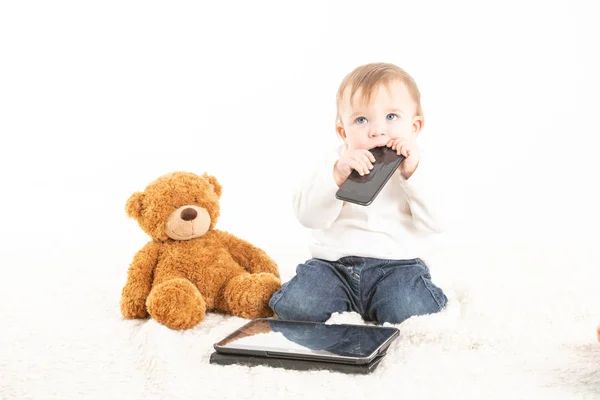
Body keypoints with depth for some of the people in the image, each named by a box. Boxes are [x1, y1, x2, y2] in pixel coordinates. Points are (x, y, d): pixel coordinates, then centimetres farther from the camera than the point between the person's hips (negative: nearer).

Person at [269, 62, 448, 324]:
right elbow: (308, 216, -9)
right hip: (332, 263, 1)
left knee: (409, 311, -29)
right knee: (295, 307, -21)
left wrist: (412, 173, -18)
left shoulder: (418, 166, 2)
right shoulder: (335, 163, 3)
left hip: (395, 265, -1)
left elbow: (434, 223, -9)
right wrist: (337, 174, -23)